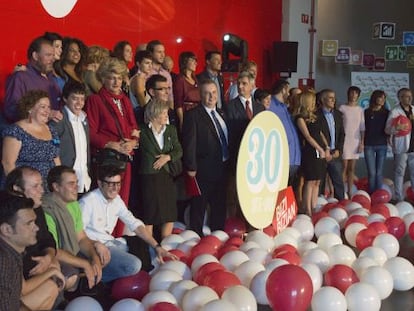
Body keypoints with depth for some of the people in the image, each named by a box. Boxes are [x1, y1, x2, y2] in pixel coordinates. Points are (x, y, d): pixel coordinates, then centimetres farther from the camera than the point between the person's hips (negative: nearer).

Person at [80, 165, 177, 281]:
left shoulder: (116, 199, 5)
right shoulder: (88, 202, -17)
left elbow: (135, 224, 5)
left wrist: (157, 247, -3)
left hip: (110, 242, 9)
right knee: (133, 265, -26)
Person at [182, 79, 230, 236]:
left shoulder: (220, 114, 15)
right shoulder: (193, 115, -9)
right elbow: (189, 144, -13)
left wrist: (228, 162, 12)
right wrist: (191, 167, -17)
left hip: (222, 168, 8)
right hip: (204, 170, -8)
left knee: (220, 207, 15)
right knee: (199, 207, 1)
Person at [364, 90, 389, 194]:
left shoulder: (386, 112, 6)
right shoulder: (367, 112, 1)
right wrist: (361, 142, -3)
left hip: (382, 145, 2)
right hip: (369, 145, -2)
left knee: (379, 172, 4)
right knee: (372, 172, -4)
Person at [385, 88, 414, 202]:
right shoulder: (395, 112, -6)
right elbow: (387, 129, -11)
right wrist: (396, 128, -29)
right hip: (401, 148, -5)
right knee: (399, 173, 0)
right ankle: (399, 198, 6)